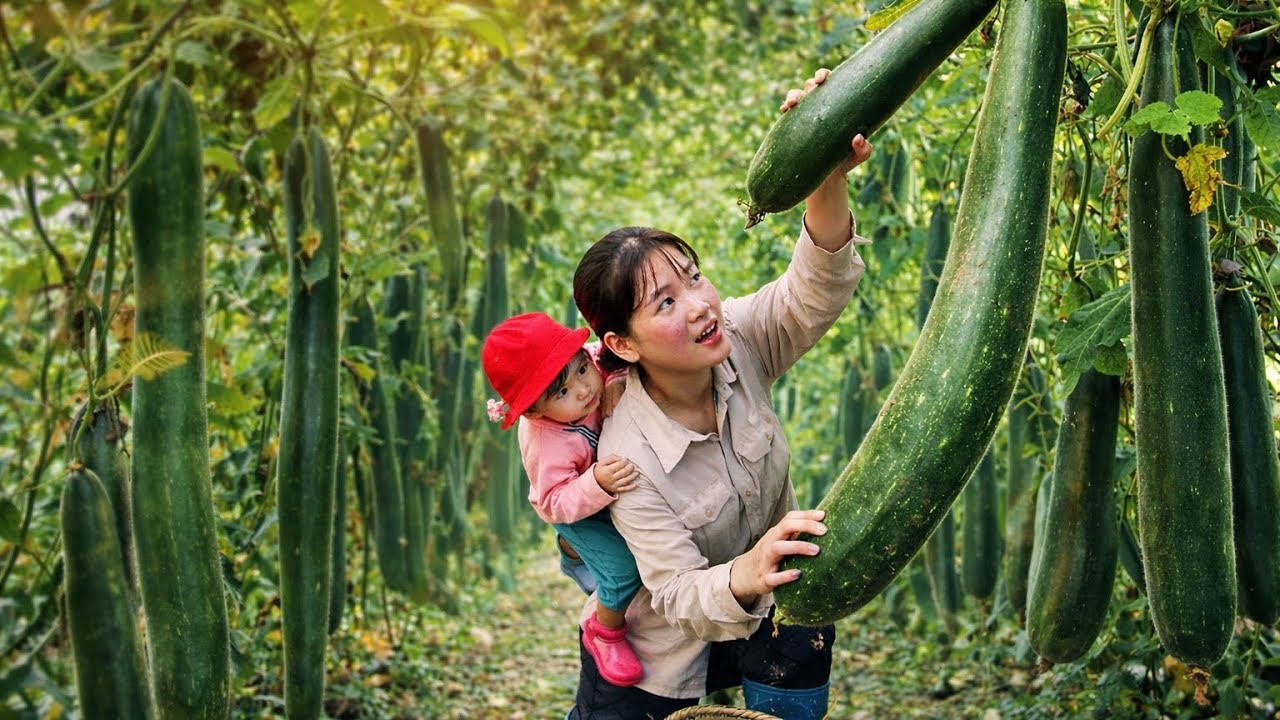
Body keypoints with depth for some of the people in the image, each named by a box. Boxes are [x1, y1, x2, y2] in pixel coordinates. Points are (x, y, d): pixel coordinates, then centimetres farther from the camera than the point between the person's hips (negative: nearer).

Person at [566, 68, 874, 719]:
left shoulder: (740, 344, -21)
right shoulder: (628, 457, -31)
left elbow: (818, 287, -38)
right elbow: (678, 594, -31)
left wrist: (828, 182, -58)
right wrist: (747, 576, -53)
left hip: (761, 610, 4)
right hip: (658, 648, -3)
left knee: (803, 643, -19)